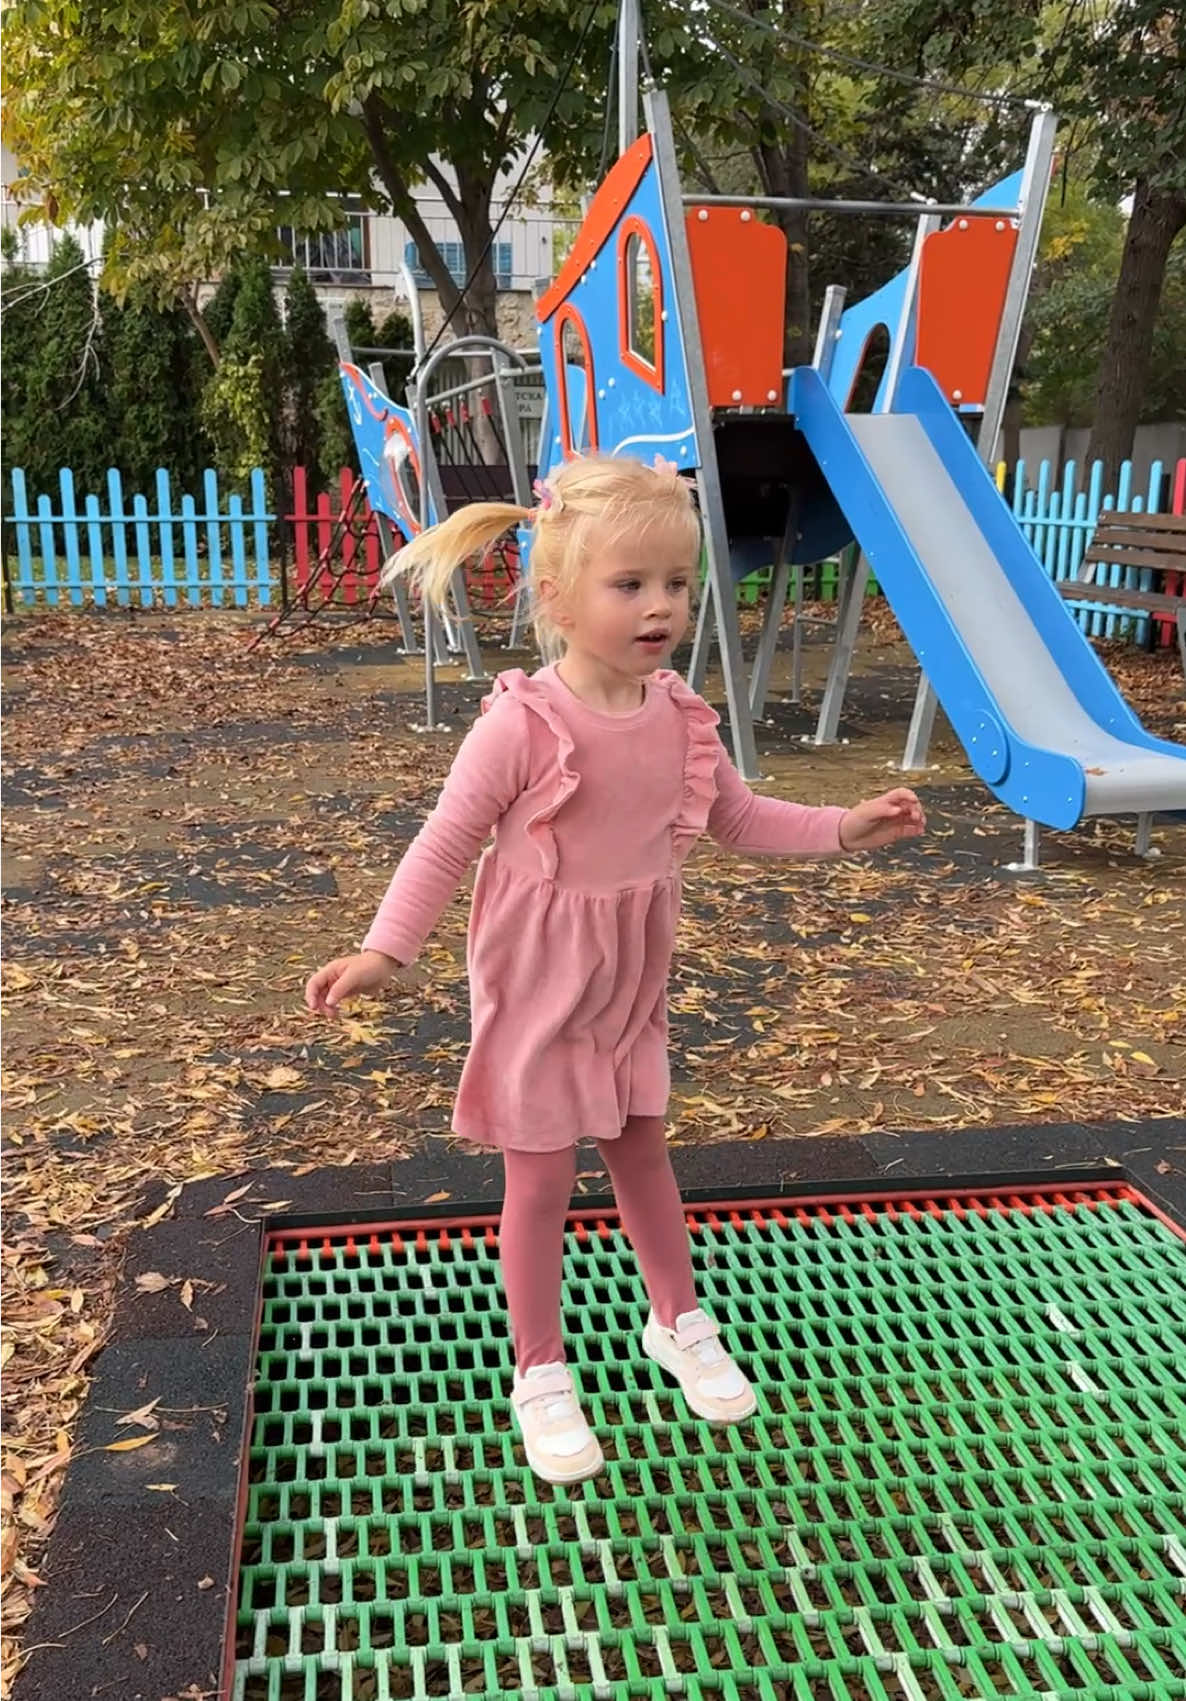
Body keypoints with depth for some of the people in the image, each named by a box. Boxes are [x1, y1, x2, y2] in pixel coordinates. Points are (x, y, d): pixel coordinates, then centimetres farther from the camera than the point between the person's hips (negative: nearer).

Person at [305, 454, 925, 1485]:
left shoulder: (681, 718, -6)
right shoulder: (523, 724, -24)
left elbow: (742, 821, 8)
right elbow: (447, 843, -18)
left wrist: (844, 829, -2)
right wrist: (385, 950, -27)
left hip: (631, 985, 6)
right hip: (537, 986, -5)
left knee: (643, 1150, 22)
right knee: (541, 1180, 7)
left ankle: (680, 1324, 43)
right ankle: (541, 1374, 27)